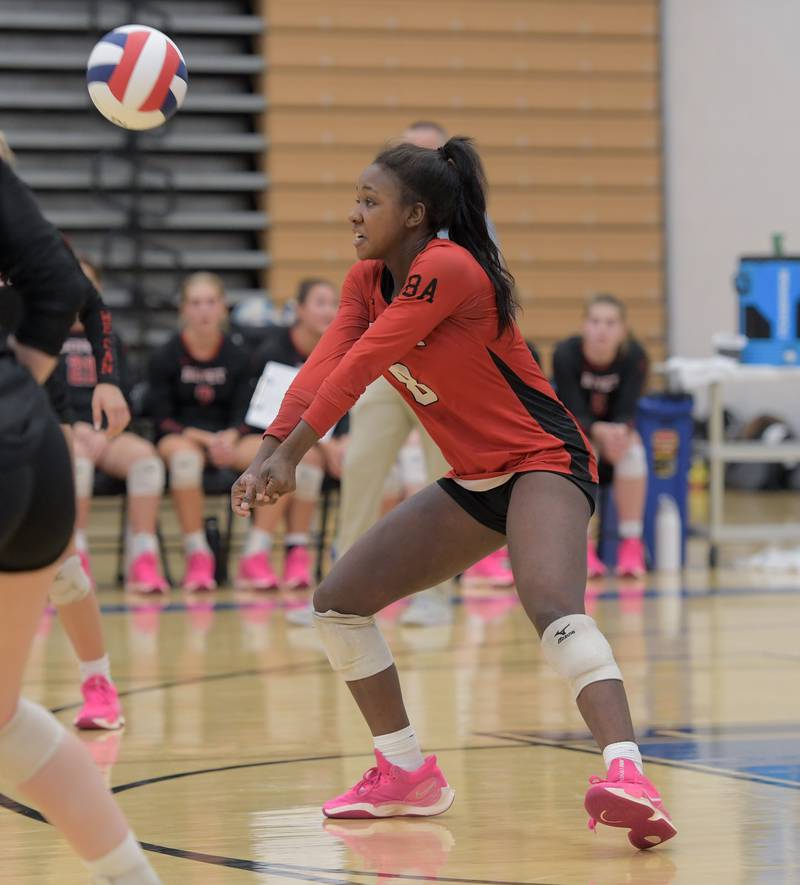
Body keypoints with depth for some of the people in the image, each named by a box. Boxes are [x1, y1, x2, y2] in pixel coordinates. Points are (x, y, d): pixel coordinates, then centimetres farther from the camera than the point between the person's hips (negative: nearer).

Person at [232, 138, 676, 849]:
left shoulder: (446, 268, -20)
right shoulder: (369, 281, 6)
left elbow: (358, 368, -26)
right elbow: (323, 368, -9)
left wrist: (289, 454, -30)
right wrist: (266, 455, -24)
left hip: (542, 462, -9)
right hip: (474, 482, 9)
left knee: (553, 609, -35)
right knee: (338, 602, 8)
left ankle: (628, 777, -49)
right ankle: (408, 776, 18)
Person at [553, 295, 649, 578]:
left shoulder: (634, 356, -21)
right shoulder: (566, 354, -25)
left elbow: (626, 411, -24)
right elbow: (574, 414, -27)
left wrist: (620, 431, -48)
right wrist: (600, 432, -48)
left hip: (616, 430, 1)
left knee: (632, 449, -31)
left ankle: (631, 545, -25)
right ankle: (583, 548, -27)